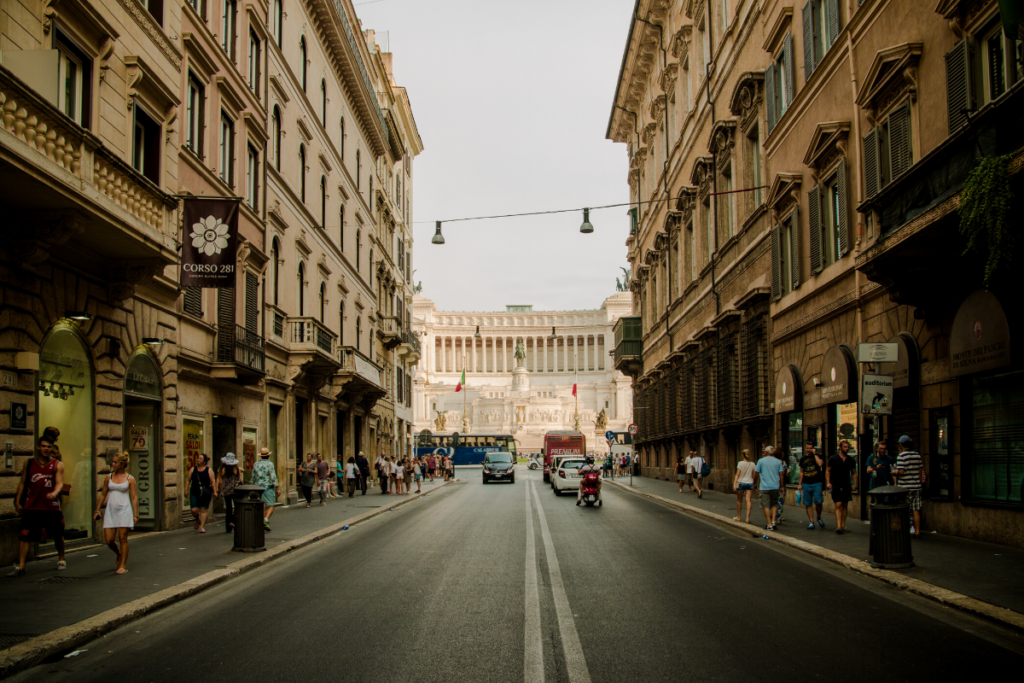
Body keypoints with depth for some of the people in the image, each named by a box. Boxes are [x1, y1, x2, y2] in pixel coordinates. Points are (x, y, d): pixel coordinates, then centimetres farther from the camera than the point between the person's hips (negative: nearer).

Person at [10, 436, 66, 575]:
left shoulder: (57, 465, 1)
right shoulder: (29, 463, 8)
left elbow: (59, 482, -11)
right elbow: (22, 482, 13)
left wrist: (54, 493, -32)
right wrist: (17, 501, 9)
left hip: (52, 507, -1)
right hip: (31, 507, 1)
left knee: (58, 536, 10)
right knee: (24, 536, -7)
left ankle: (61, 560, 31)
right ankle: (20, 566, -4)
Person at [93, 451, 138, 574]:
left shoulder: (130, 479, 0)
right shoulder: (109, 477, 8)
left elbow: (134, 498, -1)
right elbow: (103, 494, 15)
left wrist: (135, 515, -6)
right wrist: (97, 510, 11)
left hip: (124, 510, -3)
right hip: (110, 510, 3)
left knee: (122, 538, -4)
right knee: (108, 540, 0)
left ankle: (122, 566, 3)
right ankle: (119, 554, 30)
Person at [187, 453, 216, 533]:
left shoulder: (208, 470, -1)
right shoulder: (193, 469, 6)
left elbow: (213, 481, -5)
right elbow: (188, 480, 9)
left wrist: (215, 492, -12)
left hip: (206, 493, -2)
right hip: (194, 493, 2)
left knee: (203, 510, 0)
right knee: (194, 510, -5)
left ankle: (202, 527, 6)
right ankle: (198, 521, 27)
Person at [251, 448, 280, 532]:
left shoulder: (256, 465, 7)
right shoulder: (270, 464, -9)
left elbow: (253, 478, 13)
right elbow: (273, 477, -12)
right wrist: (277, 488, -7)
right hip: (268, 487, -5)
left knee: (263, 506, 10)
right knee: (271, 506, -2)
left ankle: (263, 524, 9)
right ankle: (266, 520, -23)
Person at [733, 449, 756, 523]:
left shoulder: (740, 463, -6)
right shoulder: (752, 464, 4)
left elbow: (737, 475, -9)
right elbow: (753, 476, 7)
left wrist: (734, 484, -8)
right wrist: (753, 485, 16)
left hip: (741, 482, -2)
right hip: (750, 483, 2)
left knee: (739, 500, 11)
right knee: (748, 500, -3)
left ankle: (738, 517, 22)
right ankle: (748, 518, -13)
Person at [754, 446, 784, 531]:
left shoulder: (761, 461, -2)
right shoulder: (778, 462, 4)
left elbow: (756, 474, 2)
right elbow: (781, 475, 4)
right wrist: (781, 486, 13)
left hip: (764, 487, -3)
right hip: (775, 486, 3)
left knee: (766, 506, 0)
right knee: (774, 504, 18)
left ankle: (769, 524, -3)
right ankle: (773, 521, 4)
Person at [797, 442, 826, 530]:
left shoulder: (818, 456, 2)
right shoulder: (803, 459, 13)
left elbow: (820, 464, -20)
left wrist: (815, 454, -11)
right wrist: (800, 484, 13)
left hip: (816, 483, -3)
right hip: (806, 484, 4)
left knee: (818, 502, -14)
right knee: (808, 504, 2)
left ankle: (819, 518, 12)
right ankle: (811, 522, 8)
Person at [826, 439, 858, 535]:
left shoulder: (851, 460, 7)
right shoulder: (833, 459, -1)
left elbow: (853, 472, 14)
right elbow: (828, 471, 4)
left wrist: (855, 484, 3)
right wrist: (828, 482, -6)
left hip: (847, 486, 4)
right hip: (836, 486, -4)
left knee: (845, 506, 8)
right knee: (838, 505, -12)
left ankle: (843, 526, 16)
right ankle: (838, 526, -19)